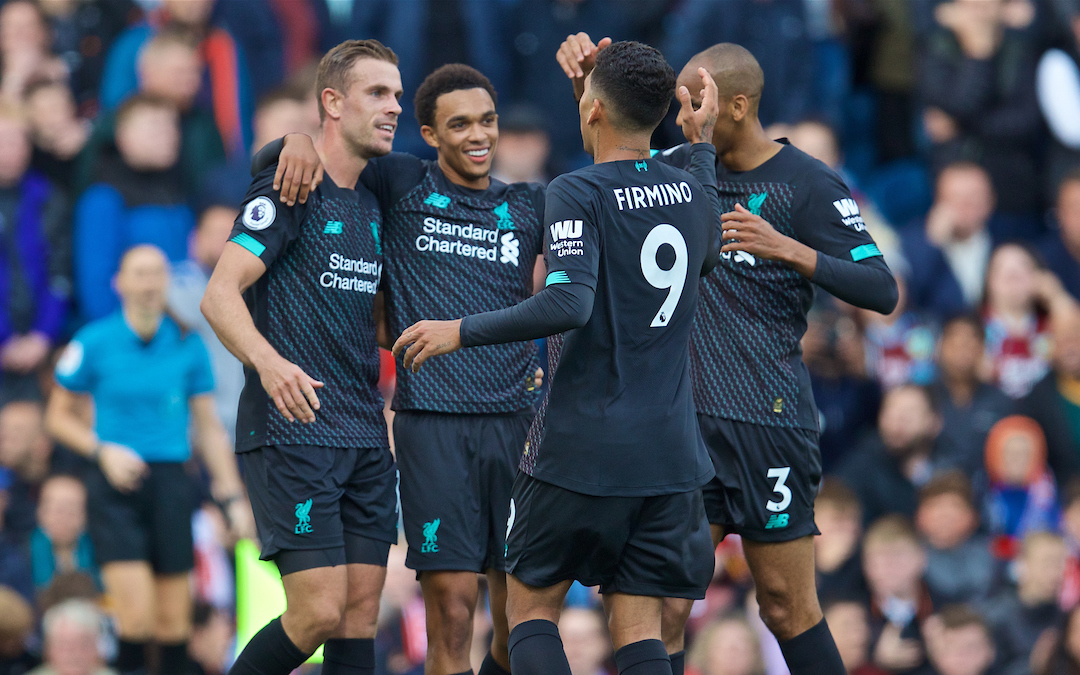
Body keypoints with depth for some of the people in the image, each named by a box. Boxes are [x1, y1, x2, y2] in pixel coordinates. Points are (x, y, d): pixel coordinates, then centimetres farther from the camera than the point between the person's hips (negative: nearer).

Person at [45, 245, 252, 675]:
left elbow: (207, 426, 12)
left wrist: (232, 496, 6)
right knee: (137, 616, -15)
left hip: (170, 482, 3)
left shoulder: (187, 345, 4)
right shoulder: (94, 342, -3)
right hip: (116, 484, -3)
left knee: (174, 619, 3)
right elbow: (58, 417, 7)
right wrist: (103, 451, -10)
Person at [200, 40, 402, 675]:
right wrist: (269, 361, -32)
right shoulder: (290, 189, -7)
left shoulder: (373, 203, 16)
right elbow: (220, 295, -15)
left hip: (366, 432, 8)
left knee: (360, 615, 2)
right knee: (321, 612, -13)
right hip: (293, 431, -8)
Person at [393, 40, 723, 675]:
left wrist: (461, 331, -15)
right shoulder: (690, 189, 9)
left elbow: (569, 303, -25)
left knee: (531, 606, 9)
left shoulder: (579, 193, -11)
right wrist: (703, 143, 37)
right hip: (669, 455, 5)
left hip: (582, 448, -5)